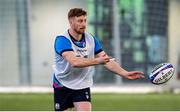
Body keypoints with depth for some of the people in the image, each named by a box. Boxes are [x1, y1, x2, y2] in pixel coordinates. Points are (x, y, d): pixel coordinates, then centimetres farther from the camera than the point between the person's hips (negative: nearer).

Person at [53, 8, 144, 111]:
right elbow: (74, 62, -35)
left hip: (82, 86, 3)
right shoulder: (62, 40, -20)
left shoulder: (91, 39, -3)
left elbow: (107, 61, -5)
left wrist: (125, 73, -20)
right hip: (62, 86, -3)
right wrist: (97, 61, -46)